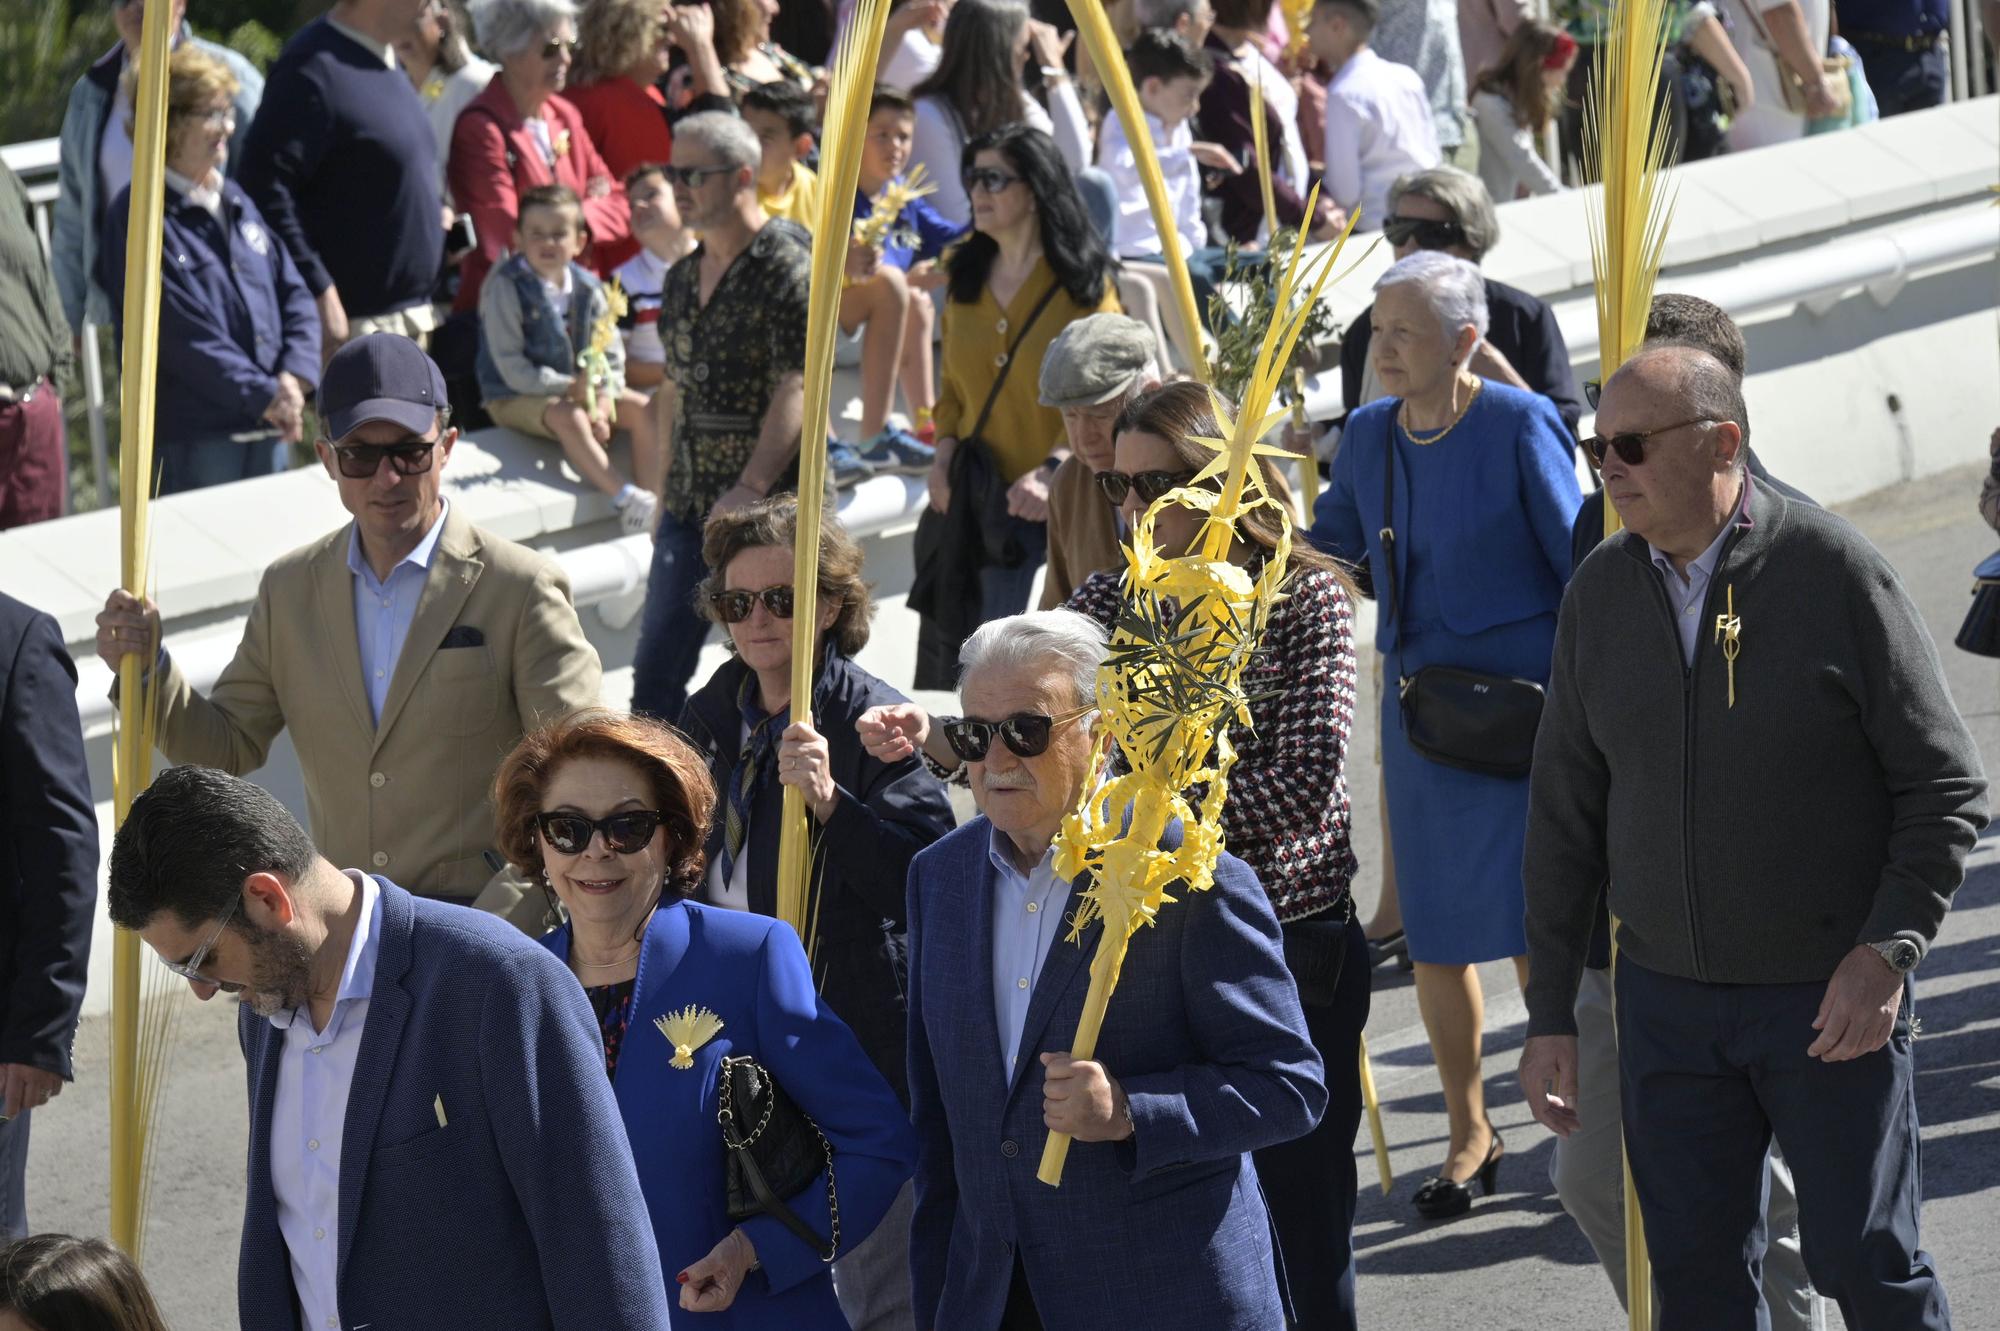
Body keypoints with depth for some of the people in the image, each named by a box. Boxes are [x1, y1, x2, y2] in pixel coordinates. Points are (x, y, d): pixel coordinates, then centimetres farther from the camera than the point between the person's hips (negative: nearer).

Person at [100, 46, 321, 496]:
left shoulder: (238, 203, 14)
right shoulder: (135, 218, -9)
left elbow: (295, 297, 12)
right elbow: (184, 336, -15)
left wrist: (293, 380, -6)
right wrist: (265, 396, -15)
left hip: (268, 434, 7)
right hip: (192, 441, -7)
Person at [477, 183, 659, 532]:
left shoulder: (588, 288, 3)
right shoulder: (505, 285, -13)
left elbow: (612, 357, 5)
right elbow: (510, 366, -17)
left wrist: (602, 401, -15)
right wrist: (569, 388, -22)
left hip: (580, 390, 6)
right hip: (516, 398, -6)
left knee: (643, 409, -11)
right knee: (569, 418, -35)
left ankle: (650, 500, -18)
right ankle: (626, 500, -38)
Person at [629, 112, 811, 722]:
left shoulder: (788, 268, -12)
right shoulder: (683, 277, 13)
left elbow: (796, 391, -19)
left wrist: (749, 490, -26)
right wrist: (668, 495, 17)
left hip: (767, 509, -8)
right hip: (690, 507, 8)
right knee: (655, 673, 8)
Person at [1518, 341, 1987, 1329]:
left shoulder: (1833, 571, -10)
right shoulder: (1601, 592, 4)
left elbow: (1945, 785, -7)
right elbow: (1565, 812, 10)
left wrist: (1889, 950, -18)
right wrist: (1550, 1014, 8)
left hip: (1831, 996, -4)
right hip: (1666, 998, 4)